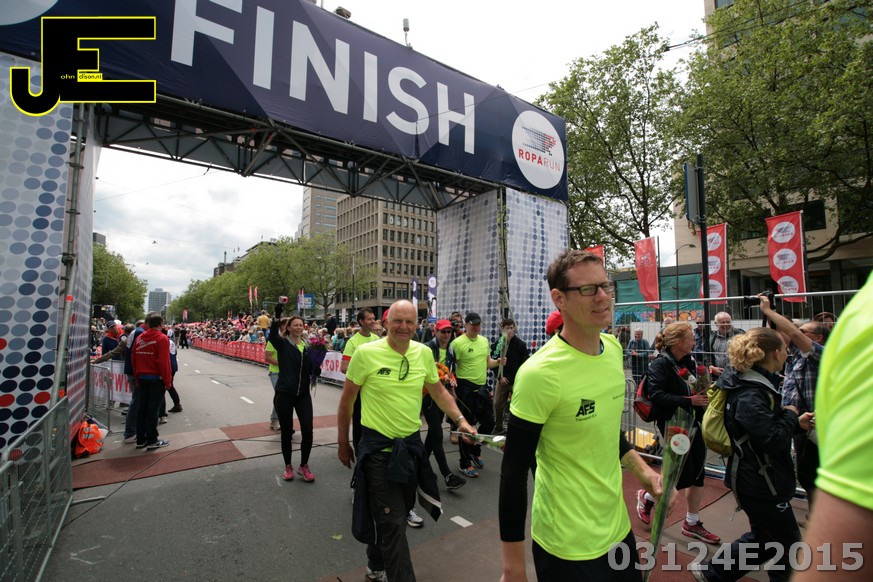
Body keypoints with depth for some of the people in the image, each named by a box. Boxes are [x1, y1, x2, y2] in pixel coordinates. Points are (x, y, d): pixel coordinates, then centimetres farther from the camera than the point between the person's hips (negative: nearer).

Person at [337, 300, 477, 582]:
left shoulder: (424, 352, -4)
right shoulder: (366, 353, -16)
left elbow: (438, 391, 10)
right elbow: (347, 399, -5)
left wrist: (461, 419, -2)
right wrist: (343, 442, 1)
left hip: (411, 443, 5)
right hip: (378, 447, -5)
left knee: (398, 514, 22)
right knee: (393, 522, 0)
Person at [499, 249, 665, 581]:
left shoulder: (613, 348, -2)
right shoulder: (540, 372, -27)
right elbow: (514, 471, -20)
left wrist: (639, 467, 6)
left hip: (617, 525, 7)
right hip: (568, 543, -7)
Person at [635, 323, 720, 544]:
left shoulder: (690, 362, 5)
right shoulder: (660, 364, -18)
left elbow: (696, 391, 15)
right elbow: (656, 395, -27)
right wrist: (689, 401, -29)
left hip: (694, 424, 7)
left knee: (697, 475, 13)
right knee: (682, 477, 0)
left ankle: (692, 524, 31)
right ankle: (647, 496, 27)